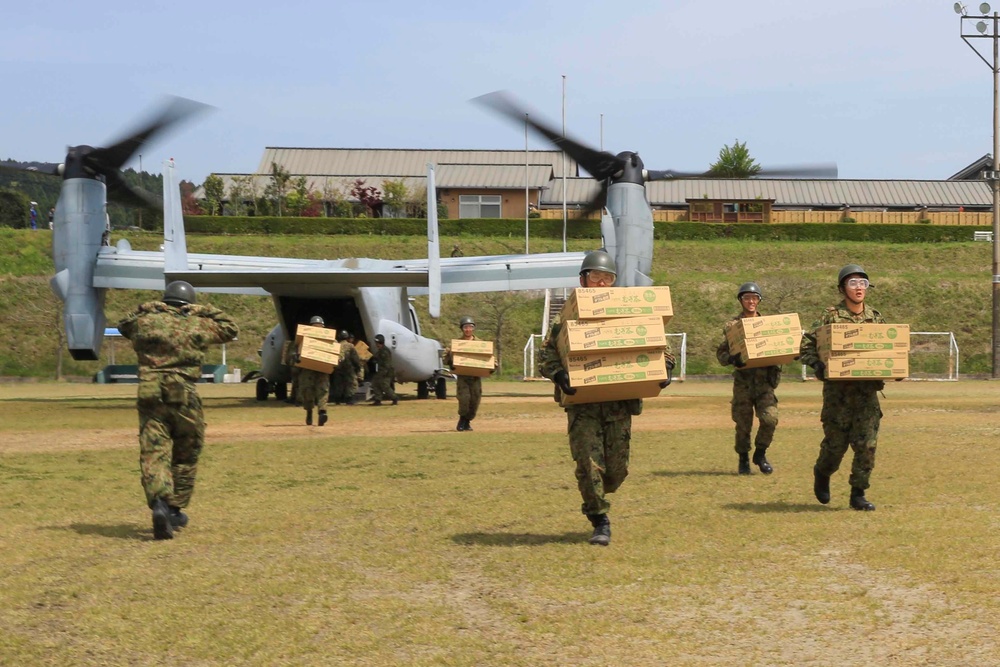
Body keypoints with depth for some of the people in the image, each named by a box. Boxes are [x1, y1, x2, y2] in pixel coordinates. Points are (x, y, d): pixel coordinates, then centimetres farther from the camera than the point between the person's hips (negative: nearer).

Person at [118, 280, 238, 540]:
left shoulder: (145, 322, 6)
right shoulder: (197, 326, 3)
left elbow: (123, 325, 29)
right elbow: (231, 329, 19)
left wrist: (145, 310, 24)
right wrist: (206, 312, 18)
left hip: (151, 399, 1)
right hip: (185, 399, -1)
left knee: (153, 455, -5)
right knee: (185, 457, 15)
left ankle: (159, 502, -28)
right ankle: (175, 510, 22)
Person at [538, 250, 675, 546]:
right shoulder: (567, 318, 4)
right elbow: (546, 355, 1)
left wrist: (665, 368, -7)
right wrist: (559, 375, -19)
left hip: (620, 403, 2)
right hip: (582, 403, -2)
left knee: (617, 468, 4)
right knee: (589, 464, -7)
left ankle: (598, 500, 35)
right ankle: (600, 522, 6)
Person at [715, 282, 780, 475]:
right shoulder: (732, 325, 5)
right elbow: (720, 353, 2)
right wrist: (732, 358, -19)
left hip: (765, 380, 1)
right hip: (743, 381, -1)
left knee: (770, 418, -13)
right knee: (743, 423, 1)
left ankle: (760, 453, 10)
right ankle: (743, 459, 22)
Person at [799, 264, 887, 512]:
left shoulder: (876, 318, 10)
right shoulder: (831, 316, -2)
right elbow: (806, 343, -4)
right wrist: (816, 364, -20)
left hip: (868, 390, 3)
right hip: (838, 390, -3)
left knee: (867, 444, -3)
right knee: (836, 442, 3)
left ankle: (858, 494, 5)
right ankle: (822, 474, 33)